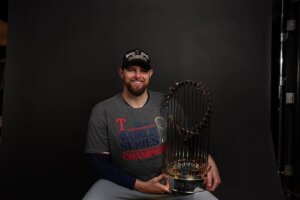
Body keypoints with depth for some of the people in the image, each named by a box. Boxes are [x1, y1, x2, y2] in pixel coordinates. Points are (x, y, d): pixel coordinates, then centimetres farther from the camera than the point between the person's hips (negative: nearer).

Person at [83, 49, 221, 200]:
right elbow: (100, 162, -6)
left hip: (168, 180, 2)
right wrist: (140, 185, -14)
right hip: (122, 183, -1)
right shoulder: (102, 111, -9)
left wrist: (208, 159, -16)